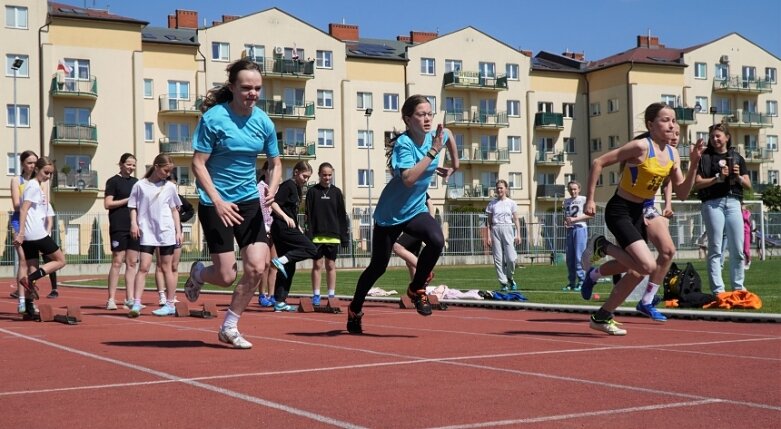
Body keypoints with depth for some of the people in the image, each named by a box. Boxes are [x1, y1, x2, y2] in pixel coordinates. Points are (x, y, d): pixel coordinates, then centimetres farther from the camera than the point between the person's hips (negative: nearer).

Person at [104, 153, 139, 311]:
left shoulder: (136, 182, 18)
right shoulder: (113, 181, 0)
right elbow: (107, 204, -7)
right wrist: (128, 200, -11)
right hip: (119, 227, -6)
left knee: (132, 263, 4)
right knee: (117, 262, -8)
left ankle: (130, 299, 7)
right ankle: (111, 299, -4)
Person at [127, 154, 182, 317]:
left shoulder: (170, 187, 8)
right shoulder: (140, 185, 3)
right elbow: (133, 207, 6)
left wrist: (178, 231, 9)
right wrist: (134, 223, -9)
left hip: (166, 232, 1)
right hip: (146, 232, -1)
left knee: (166, 268, 6)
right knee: (143, 267, -8)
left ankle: (170, 305, 12)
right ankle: (136, 304, -10)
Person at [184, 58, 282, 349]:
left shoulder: (263, 122, 1)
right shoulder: (213, 118, -14)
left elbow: (275, 162, 12)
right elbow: (198, 164, -13)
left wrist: (272, 187, -8)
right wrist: (218, 201, -22)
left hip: (248, 200, 5)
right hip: (215, 202, -5)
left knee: (256, 267, -6)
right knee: (226, 276, -5)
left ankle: (229, 327, 13)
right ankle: (198, 273, 33)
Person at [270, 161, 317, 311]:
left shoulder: (297, 188, 21)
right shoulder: (288, 185, -8)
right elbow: (274, 203, -19)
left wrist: (297, 227, 23)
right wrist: (286, 217, -31)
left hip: (287, 227, 10)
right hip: (283, 227, -10)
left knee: (288, 267, 8)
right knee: (311, 250, -11)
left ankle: (280, 302, 8)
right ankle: (281, 260, -20)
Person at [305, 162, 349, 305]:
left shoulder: (336, 192, 7)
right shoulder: (312, 191, 1)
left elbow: (342, 215, 8)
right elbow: (308, 214, -2)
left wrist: (344, 236, 3)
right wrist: (309, 234, -9)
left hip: (333, 235, 2)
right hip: (317, 235, -2)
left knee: (331, 265, 6)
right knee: (317, 265, 2)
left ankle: (331, 295, 11)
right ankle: (316, 295, 7)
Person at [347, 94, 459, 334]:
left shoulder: (435, 136, -6)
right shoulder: (404, 143, -24)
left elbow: (449, 134, 21)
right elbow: (408, 179, -41)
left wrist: (454, 165, 21)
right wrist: (433, 152, -38)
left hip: (415, 211, 4)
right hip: (390, 214, -4)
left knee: (437, 241, -27)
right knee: (378, 266, 7)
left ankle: (417, 289, -4)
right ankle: (354, 310, 31)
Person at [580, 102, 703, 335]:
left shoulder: (673, 155, 4)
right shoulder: (641, 146, -19)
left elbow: (682, 193, 5)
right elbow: (598, 163, -18)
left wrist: (694, 164, -8)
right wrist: (590, 200, -18)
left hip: (639, 213, 9)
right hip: (619, 211, -9)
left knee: (636, 272, 15)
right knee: (648, 266, -22)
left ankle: (602, 317, 34)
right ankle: (601, 246, 2)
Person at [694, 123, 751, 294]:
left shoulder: (737, 158, 15)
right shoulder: (705, 157, 5)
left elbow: (748, 185, 15)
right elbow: (697, 183, -4)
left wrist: (738, 176, -4)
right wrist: (718, 177, -12)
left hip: (733, 203, 3)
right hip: (713, 203, -3)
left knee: (738, 249, 4)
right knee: (715, 249, -4)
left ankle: (738, 286, 15)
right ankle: (717, 289, -4)